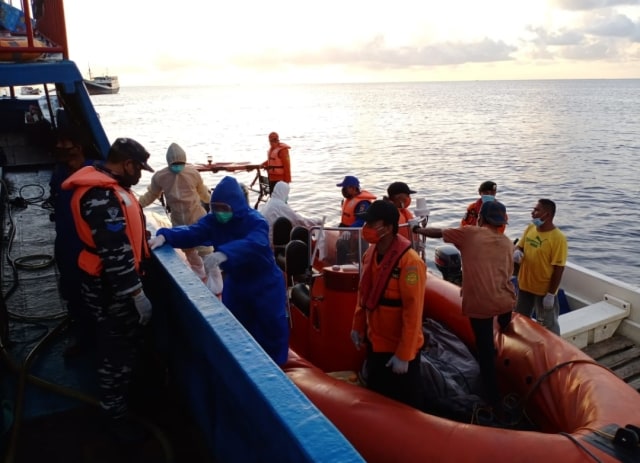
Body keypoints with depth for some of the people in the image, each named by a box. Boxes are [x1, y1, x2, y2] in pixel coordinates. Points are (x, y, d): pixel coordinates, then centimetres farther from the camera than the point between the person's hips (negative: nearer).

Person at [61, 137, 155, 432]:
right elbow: (115, 253, -31)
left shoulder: (109, 187, 7)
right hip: (110, 288, -10)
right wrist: (137, 294, -28)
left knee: (126, 345, 25)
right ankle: (117, 418, 19)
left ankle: (125, 395, 44)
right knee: (117, 353, 3)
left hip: (117, 283, 10)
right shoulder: (101, 196, -28)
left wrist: (143, 235, 11)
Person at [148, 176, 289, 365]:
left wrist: (225, 253, -63)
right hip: (235, 283, 6)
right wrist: (164, 236, -38)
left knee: (271, 326, 4)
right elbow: (191, 233, -19)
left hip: (265, 284, -6)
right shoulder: (213, 221, -7)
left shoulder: (256, 222, -26)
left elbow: (254, 244, -46)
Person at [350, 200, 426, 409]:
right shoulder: (370, 253, -1)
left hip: (399, 349, -7)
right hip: (375, 343, 7)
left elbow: (413, 311, -25)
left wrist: (404, 355, -22)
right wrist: (358, 326, 12)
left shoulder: (409, 261, -26)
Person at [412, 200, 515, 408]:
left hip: (479, 304, -4)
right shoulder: (508, 243, 9)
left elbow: (438, 233, 7)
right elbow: (508, 274, 14)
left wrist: (417, 230, 24)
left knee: (485, 351, 8)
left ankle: (494, 400, 17)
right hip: (505, 301, 4)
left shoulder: (470, 234, -1)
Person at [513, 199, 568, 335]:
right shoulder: (530, 228, -1)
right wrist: (516, 252, -12)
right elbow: (519, 245, 13)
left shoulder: (558, 238, -20)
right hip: (525, 285, 7)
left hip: (545, 290, -7)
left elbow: (558, 269, -19)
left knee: (548, 327, 9)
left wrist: (551, 294, -18)